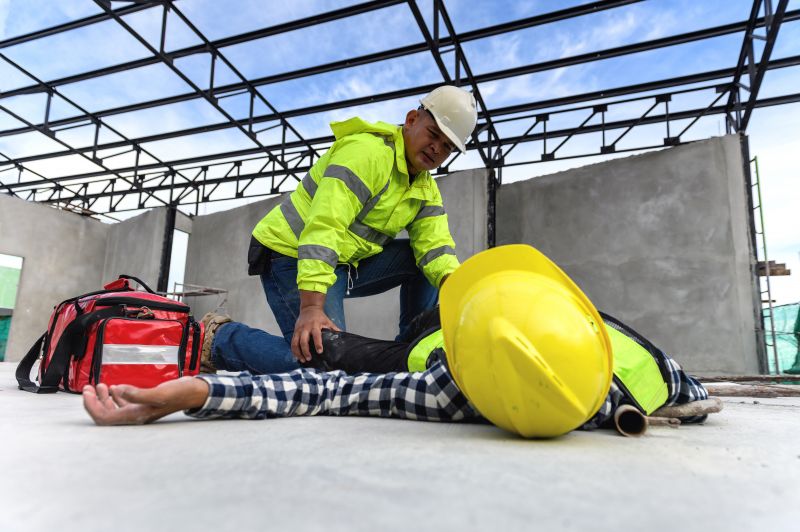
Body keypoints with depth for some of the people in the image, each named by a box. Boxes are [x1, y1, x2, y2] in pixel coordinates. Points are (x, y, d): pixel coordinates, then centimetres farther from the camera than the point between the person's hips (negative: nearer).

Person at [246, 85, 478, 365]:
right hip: (294, 258, -8)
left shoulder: (427, 190, 8)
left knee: (425, 258, -3)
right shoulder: (368, 152, -21)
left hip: (348, 262, 8)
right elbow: (324, 228, -31)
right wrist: (311, 308, -39)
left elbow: (435, 247, -5)